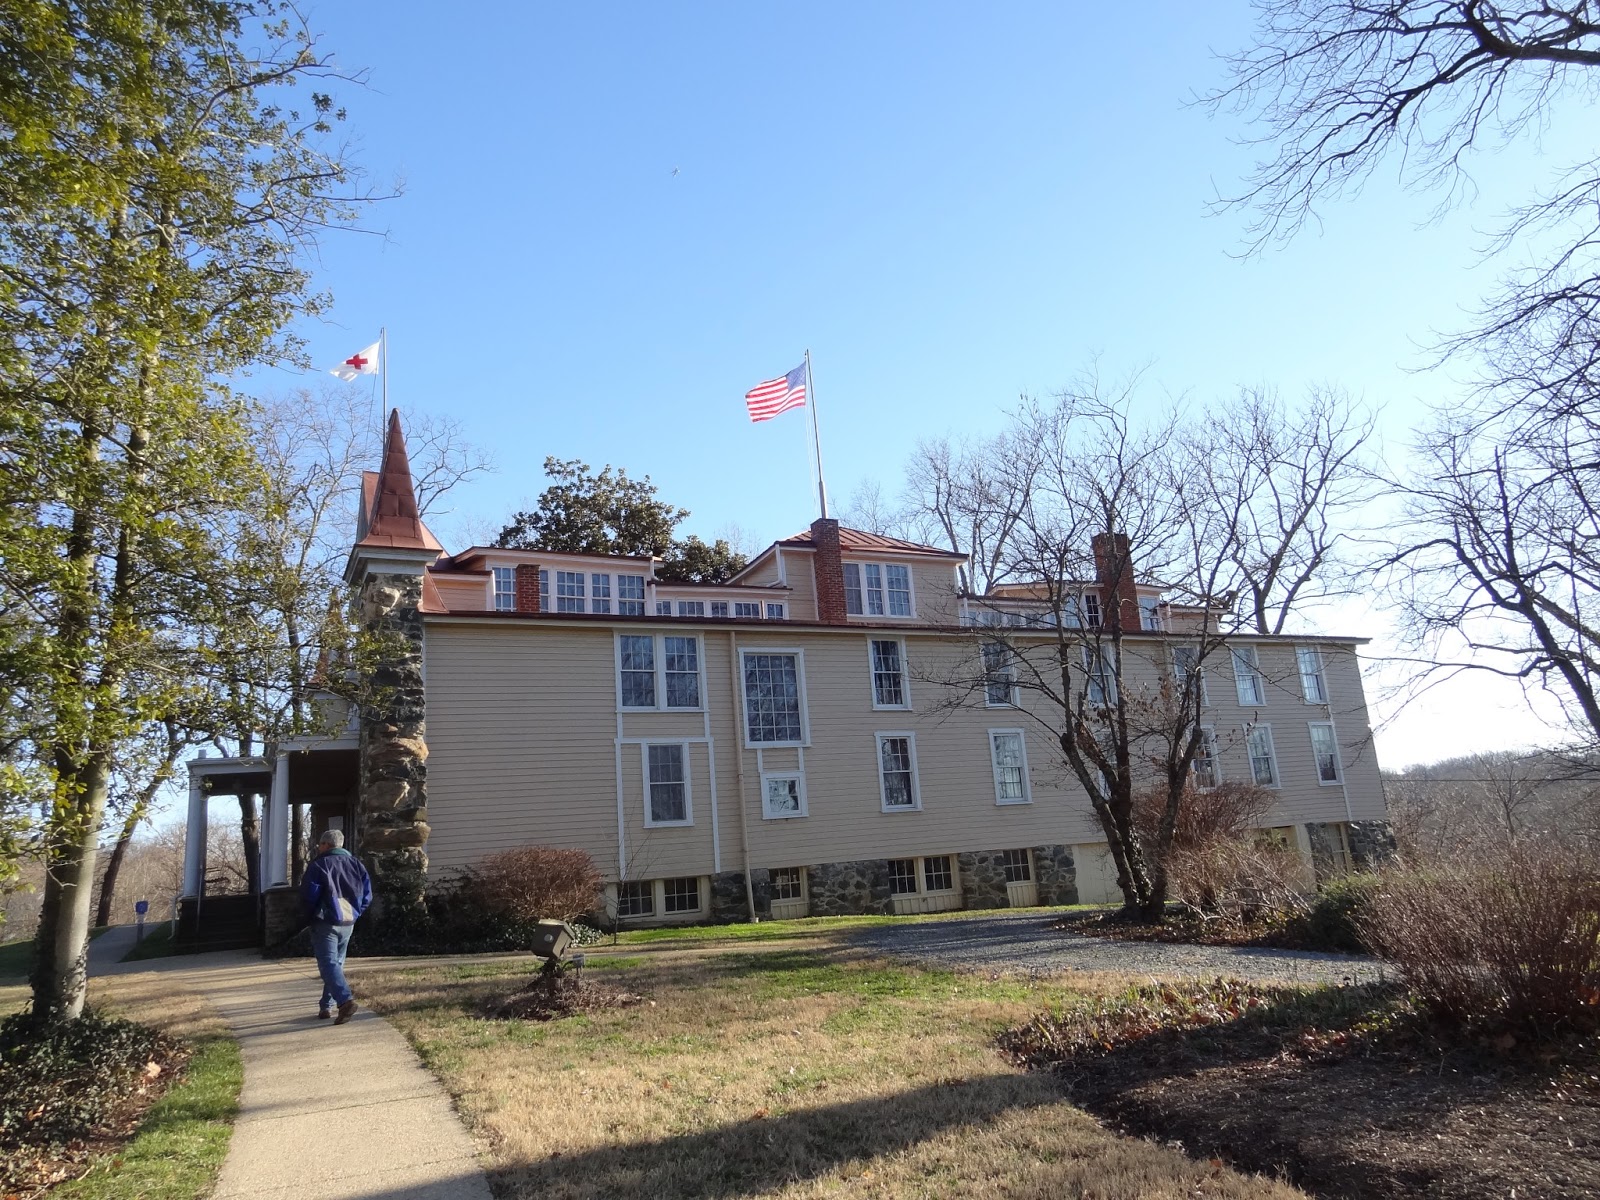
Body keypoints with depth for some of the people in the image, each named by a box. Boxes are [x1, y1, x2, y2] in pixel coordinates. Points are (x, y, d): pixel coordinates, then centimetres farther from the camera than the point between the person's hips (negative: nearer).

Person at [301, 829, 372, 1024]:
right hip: (348, 922, 6)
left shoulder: (319, 864, -8)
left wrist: (310, 914, 5)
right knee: (337, 962, 18)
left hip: (325, 922, -6)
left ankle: (345, 1000, -27)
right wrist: (355, 912, 14)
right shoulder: (355, 863, 8)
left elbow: (308, 894, -12)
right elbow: (367, 894, 5)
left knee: (328, 963, -9)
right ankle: (327, 1006, 22)